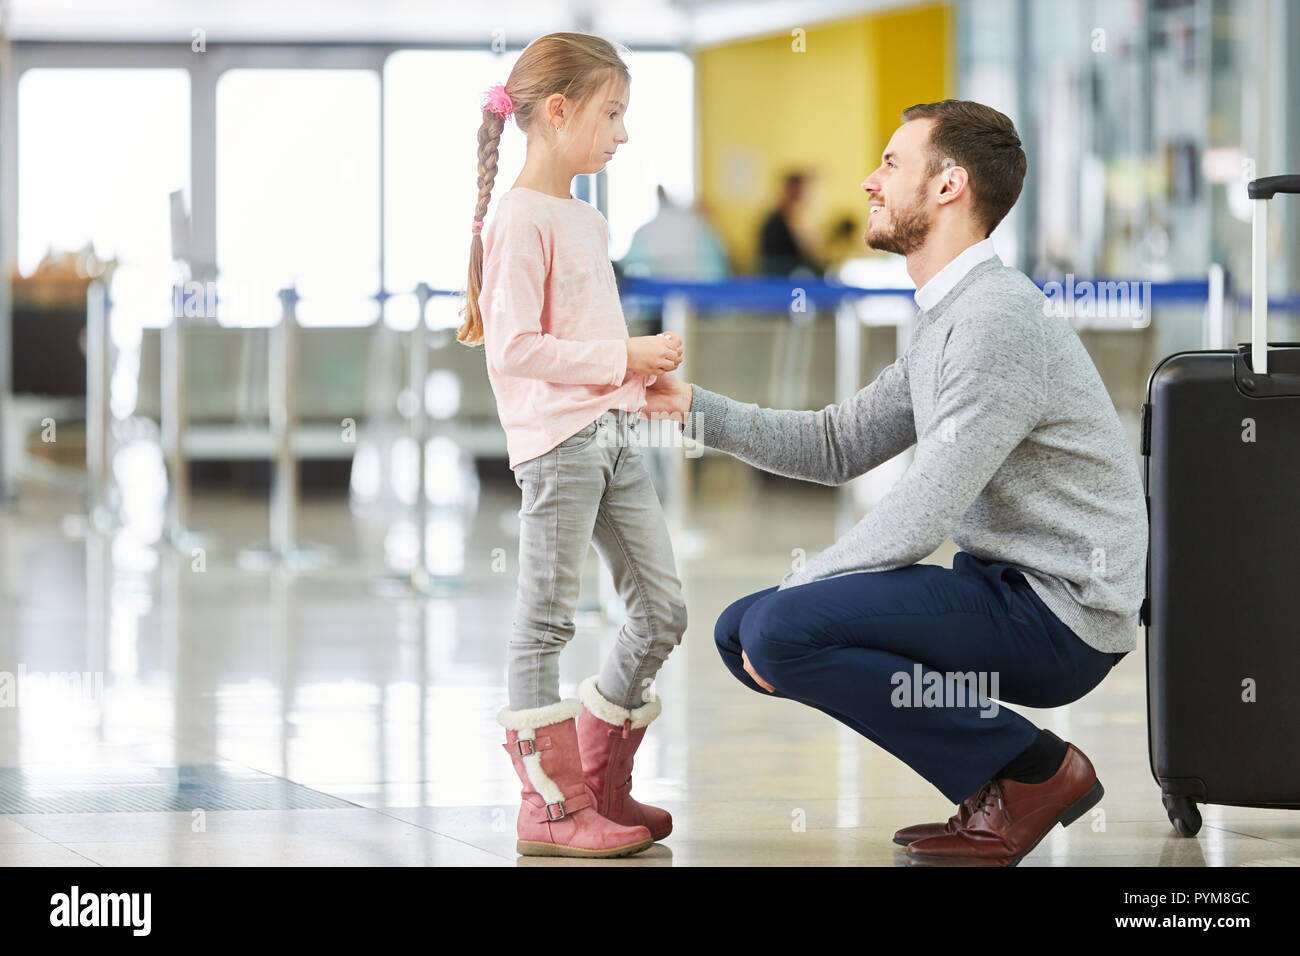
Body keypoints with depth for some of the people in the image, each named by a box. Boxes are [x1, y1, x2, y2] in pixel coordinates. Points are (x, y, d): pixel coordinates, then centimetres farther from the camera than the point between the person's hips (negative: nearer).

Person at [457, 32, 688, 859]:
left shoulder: (587, 222, 19)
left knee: (663, 611, 8)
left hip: (613, 432, 9)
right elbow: (514, 347, -18)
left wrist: (644, 369, 8)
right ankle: (552, 807, 0)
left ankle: (602, 789, 19)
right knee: (548, 619, -3)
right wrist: (622, 357, -16)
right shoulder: (521, 220, -11)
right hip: (557, 437, -9)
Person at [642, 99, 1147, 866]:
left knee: (779, 631, -24)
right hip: (1002, 587, 10)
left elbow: (921, 517, -23)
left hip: (1058, 615, -10)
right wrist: (695, 408, 8)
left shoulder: (999, 319, -19)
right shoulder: (947, 320, 16)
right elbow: (839, 446, 19)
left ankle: (1034, 769, -10)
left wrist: (793, 596, -13)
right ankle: (994, 777, 7)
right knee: (742, 631, 8)